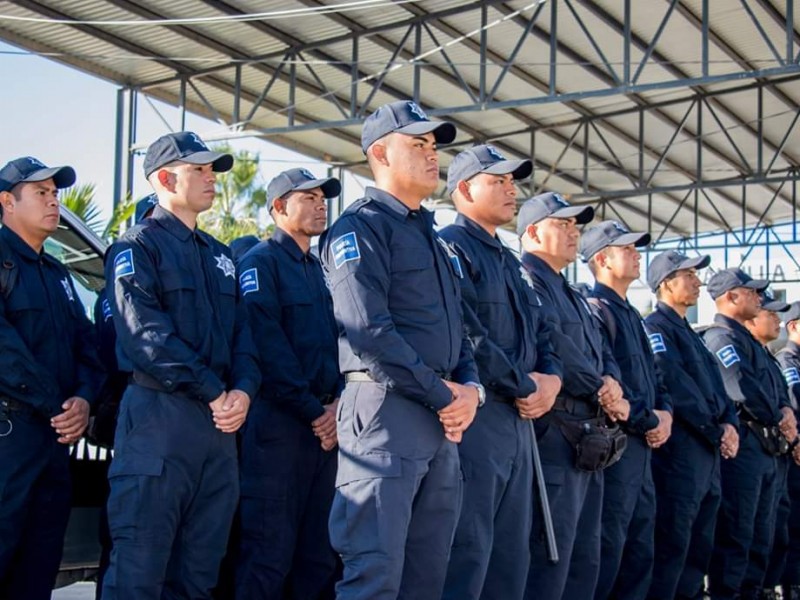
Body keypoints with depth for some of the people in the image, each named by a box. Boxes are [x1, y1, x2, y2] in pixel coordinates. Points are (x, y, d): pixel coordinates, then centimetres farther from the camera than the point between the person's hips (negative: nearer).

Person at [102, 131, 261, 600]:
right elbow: (145, 335, -14)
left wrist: (243, 389, -6)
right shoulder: (138, 246, -2)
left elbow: (242, 330, 14)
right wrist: (214, 393, -15)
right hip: (160, 415, -7)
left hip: (220, 421, 7)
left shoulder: (219, 255, 21)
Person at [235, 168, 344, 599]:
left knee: (318, 552, 10)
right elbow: (268, 346, -14)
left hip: (326, 425, 8)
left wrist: (338, 402, -5)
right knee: (268, 551, -7)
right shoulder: (261, 262, -3)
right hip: (279, 420, -8)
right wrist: (313, 411, -14)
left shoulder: (322, 269, 21)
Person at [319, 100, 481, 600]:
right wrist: (444, 396, -12)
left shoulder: (433, 238, 21)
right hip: (386, 412, -9)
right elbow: (368, 331, -18)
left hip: (442, 424, 9)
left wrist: (470, 387, 1)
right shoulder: (361, 227, -7)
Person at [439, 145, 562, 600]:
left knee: (512, 551, 12)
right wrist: (524, 385, -11)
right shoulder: (451, 247, -8)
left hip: (520, 418, 9)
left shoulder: (512, 263, 22)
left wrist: (551, 379, -1)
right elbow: (465, 335, -19)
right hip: (475, 414, -9)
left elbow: (541, 332, 20)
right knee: (468, 550, -8)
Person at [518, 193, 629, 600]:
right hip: (556, 433, -10)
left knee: (585, 559, 13)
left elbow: (603, 353, 20)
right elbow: (553, 349, -20)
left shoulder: (571, 295, 24)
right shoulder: (526, 280, -8)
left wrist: (612, 381, -3)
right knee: (548, 558, -11)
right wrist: (602, 390, -10)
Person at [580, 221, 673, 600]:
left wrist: (665, 412, 1)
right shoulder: (594, 310, -11)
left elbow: (651, 374, 21)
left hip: (643, 443, 10)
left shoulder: (630, 314, 19)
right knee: (609, 548, -6)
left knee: (640, 548, 13)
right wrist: (650, 422, -12)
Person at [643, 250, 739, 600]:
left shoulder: (688, 333, 22)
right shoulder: (656, 327, -8)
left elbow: (715, 385, 18)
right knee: (672, 544, -10)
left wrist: (730, 424, 0)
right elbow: (678, 388, -17)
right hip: (680, 450, -10)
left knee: (700, 545, 13)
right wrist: (717, 432, -13)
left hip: (709, 451, 10)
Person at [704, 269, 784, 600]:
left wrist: (781, 413, 4)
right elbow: (742, 390, -21)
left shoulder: (745, 338, 20)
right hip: (741, 445, -10)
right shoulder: (721, 336, -11)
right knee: (735, 535, -8)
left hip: (764, 447, 10)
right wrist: (776, 418, -9)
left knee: (760, 537, 13)